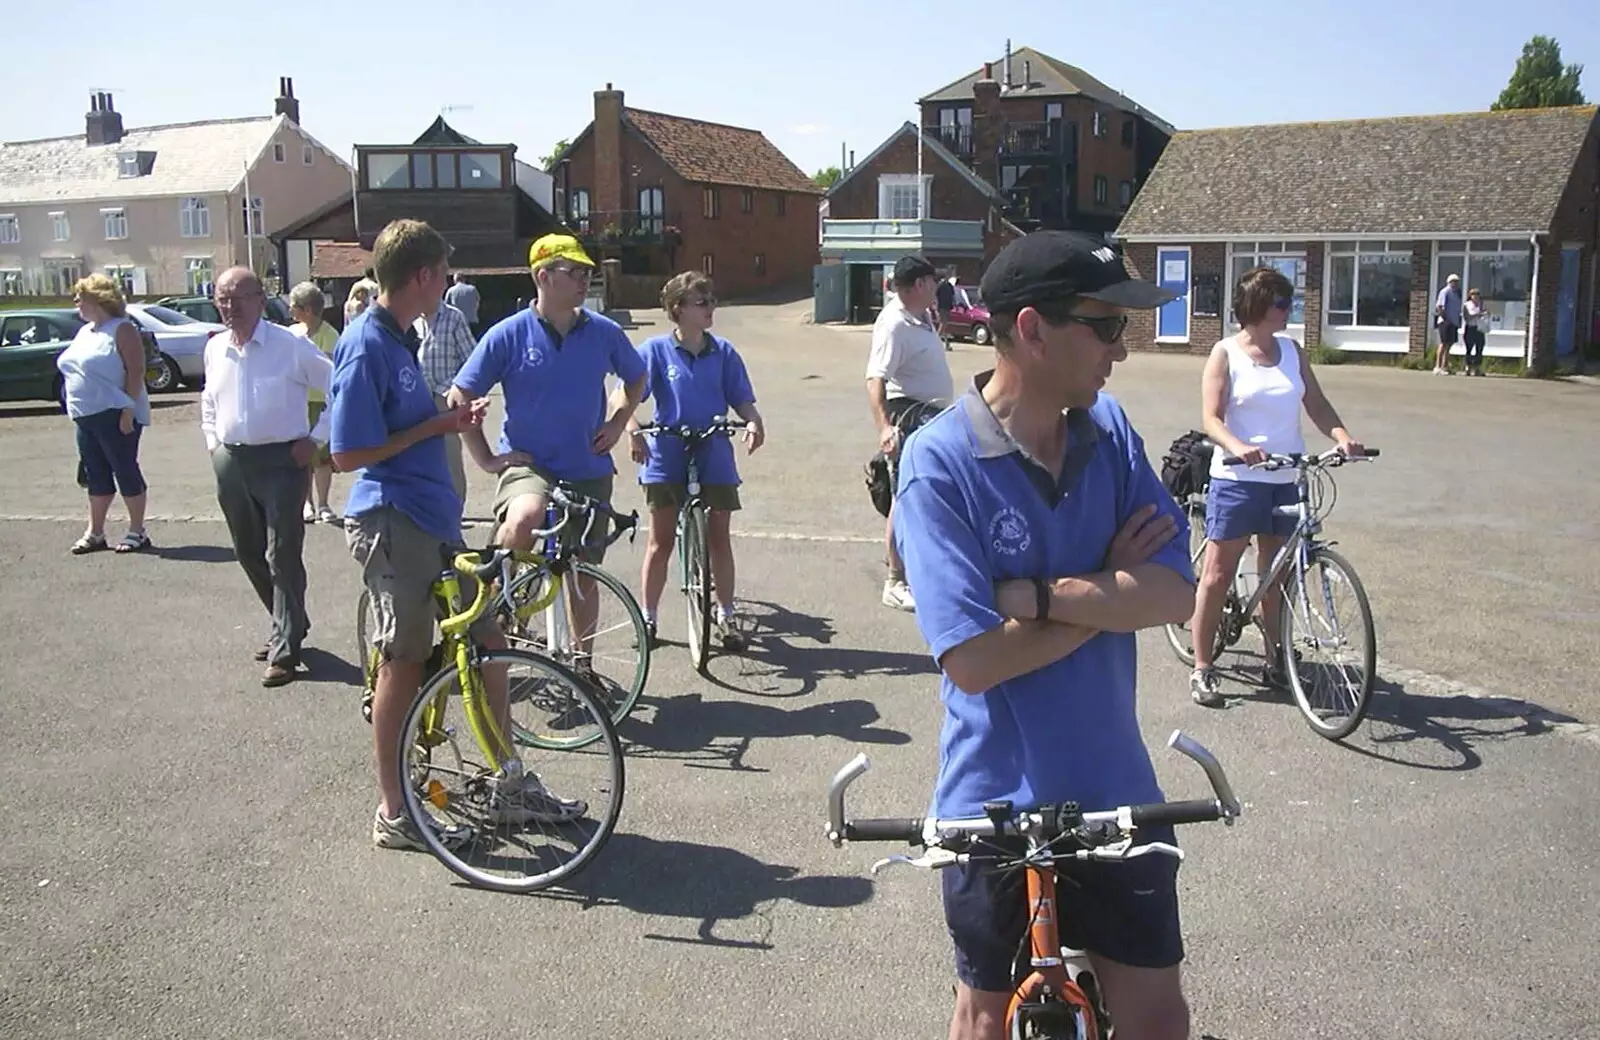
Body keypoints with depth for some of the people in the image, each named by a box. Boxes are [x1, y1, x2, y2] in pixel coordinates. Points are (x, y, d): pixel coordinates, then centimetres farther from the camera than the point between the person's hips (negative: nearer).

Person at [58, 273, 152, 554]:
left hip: (114, 415, -8)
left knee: (126, 471, -2)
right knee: (96, 475, 12)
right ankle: (95, 533, 18)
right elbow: (72, 371, 21)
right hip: (85, 416, 8)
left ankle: (137, 532, 5)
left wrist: (128, 410, -21)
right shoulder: (84, 333, 17)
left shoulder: (121, 329, -9)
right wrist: (75, 410, 14)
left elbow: (136, 372, -15)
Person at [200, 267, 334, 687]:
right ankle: (287, 625, 33)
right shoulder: (215, 349, 10)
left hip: (281, 461, -6)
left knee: (282, 557, -6)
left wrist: (316, 439, -8)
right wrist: (212, 440, 15)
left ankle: (285, 650, 2)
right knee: (249, 554, 14)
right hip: (231, 463, 7)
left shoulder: (291, 345, -9)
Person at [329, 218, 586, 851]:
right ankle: (395, 816, 14)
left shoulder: (400, 338, 14)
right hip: (391, 522, -9)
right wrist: (435, 426, -13)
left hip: (434, 519, 9)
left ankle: (509, 788, 23)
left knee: (488, 644, 12)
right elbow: (349, 454, -19)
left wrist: (451, 420, 8)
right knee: (404, 663, 0)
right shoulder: (365, 347, -16)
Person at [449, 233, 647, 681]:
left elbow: (636, 378, 19)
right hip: (528, 463, -3)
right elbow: (459, 397, -4)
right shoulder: (509, 335, -9)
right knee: (524, 521, -37)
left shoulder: (604, 333, 0)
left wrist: (617, 422, 4)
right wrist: (487, 459, -7)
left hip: (588, 470, 3)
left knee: (585, 574, 12)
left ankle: (583, 662, 32)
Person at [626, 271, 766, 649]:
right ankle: (648, 617, 20)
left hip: (714, 457, 2)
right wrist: (633, 430, -26)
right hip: (667, 458, -2)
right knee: (661, 540, 8)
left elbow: (741, 399, 3)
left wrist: (753, 422, -18)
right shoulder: (655, 350, -6)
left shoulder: (723, 352, 2)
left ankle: (726, 616, 21)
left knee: (719, 537, 8)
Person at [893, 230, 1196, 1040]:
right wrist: (1110, 588, -14)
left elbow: (1178, 596, -11)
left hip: (1114, 789, 4)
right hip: (998, 799, -3)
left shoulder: (1109, 432, -2)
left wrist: (1035, 595, -21)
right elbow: (973, 660, -23)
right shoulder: (940, 461, -17)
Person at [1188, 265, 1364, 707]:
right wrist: (1238, 448, -32)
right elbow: (1211, 419, -13)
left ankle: (1275, 662, 24)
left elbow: (1317, 404, 7)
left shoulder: (1291, 350, 9)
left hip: (1284, 480, 5)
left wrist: (1343, 436, -13)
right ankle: (1202, 667, 6)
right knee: (1217, 574, -1)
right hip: (1237, 479, -5)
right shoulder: (1225, 352, -6)